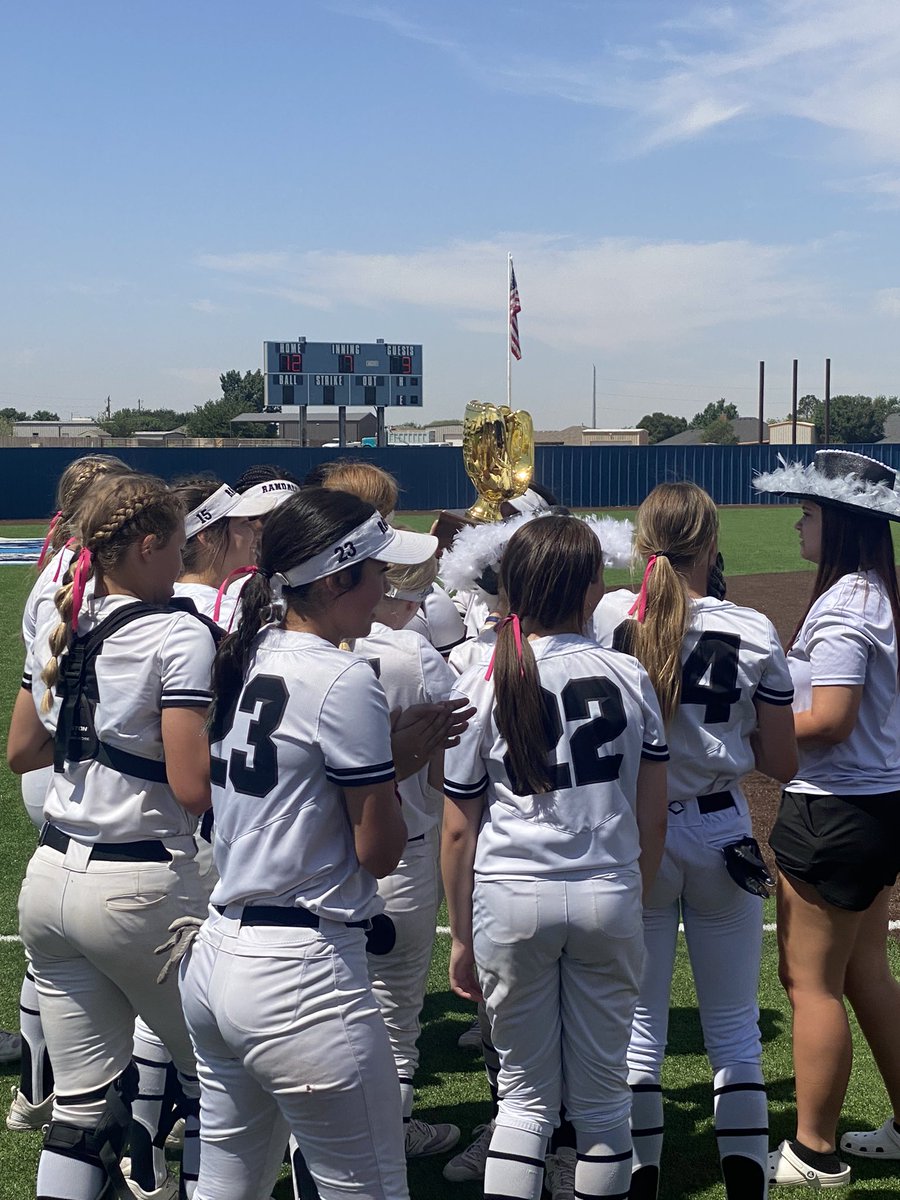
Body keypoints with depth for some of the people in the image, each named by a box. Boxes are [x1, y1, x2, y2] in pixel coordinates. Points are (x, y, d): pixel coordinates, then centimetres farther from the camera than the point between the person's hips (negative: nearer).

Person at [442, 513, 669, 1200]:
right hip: (609, 895, 1)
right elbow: (654, 815, 3)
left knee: (526, 1094, 13)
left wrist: (461, 935, 9)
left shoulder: (481, 685, -4)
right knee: (602, 1096, 14)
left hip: (510, 898, 0)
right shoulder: (629, 676, -2)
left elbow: (459, 829, -1)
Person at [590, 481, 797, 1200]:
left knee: (638, 1028, 12)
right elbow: (781, 763, -2)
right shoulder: (753, 633, -9)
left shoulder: (610, 618, -10)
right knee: (735, 1032, 14)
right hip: (721, 835, 0)